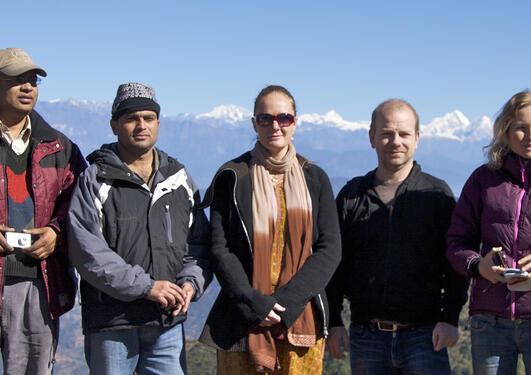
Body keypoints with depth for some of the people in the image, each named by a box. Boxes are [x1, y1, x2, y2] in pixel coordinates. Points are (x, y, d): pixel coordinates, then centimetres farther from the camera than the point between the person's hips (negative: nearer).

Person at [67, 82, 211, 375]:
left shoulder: (178, 178, 13)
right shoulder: (94, 180, -1)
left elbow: (199, 243, 15)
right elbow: (87, 251, -12)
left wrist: (191, 282, -6)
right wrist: (145, 285, -17)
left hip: (169, 323, 4)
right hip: (110, 326, -3)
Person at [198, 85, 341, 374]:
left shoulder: (314, 178, 8)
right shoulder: (233, 177, 3)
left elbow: (329, 249, 2)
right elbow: (220, 250, -2)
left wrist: (286, 302, -10)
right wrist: (253, 303, -14)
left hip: (302, 318, 2)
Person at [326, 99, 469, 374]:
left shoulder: (437, 194, 6)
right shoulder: (351, 196, 10)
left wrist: (449, 318, -7)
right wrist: (333, 321, 4)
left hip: (423, 337, -2)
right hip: (366, 337, 2)